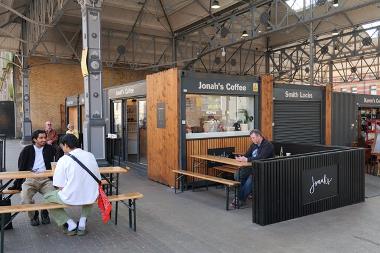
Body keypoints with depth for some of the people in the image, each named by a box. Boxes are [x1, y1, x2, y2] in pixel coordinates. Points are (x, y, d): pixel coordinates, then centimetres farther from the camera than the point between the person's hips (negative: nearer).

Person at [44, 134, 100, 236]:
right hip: (92, 197, 4)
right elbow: (98, 179, 10)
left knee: (47, 197, 22)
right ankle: (82, 222, 22)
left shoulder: (63, 160, -10)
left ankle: (70, 224, 12)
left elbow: (61, 187, -10)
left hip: (71, 198, -4)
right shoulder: (90, 155, 3)